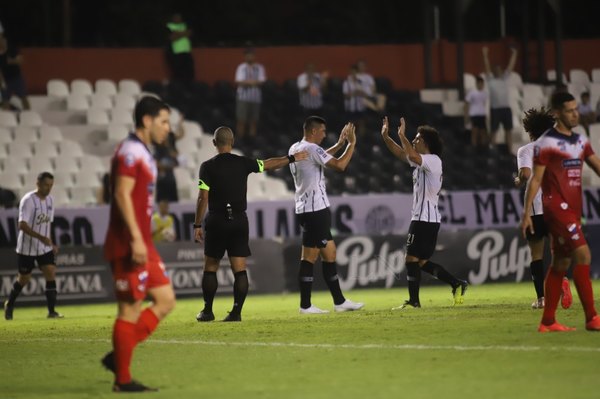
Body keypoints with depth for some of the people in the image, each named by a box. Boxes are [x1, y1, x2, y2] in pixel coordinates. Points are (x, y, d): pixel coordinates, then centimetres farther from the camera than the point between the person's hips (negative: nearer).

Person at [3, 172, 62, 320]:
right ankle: (9, 304, 31)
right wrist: (41, 237, -34)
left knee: (51, 273, -9)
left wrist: (51, 243, 12)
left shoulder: (50, 200, 6)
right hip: (27, 248, -5)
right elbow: (22, 225, -25)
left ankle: (52, 311, -8)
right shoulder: (28, 200, -17)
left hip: (44, 247, 6)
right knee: (24, 279, 6)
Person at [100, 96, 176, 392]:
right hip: (129, 245, -10)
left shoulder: (142, 154, 18)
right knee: (130, 309, -5)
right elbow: (122, 195, -20)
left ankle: (118, 356, 11)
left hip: (142, 245, 10)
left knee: (165, 300, 10)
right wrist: (136, 239, -24)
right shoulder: (130, 152, -13)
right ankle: (122, 379, 2)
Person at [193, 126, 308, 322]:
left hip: (216, 221, -2)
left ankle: (207, 311, 11)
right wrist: (292, 158, 32)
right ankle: (236, 311, -4)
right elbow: (269, 164, 17)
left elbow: (203, 198, -10)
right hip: (239, 221, 2)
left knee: (210, 267, 10)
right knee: (239, 269, 1)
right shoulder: (243, 163, 2)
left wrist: (197, 225, -4)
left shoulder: (208, 166, -6)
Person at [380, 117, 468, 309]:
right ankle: (457, 284, 11)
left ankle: (413, 301, -4)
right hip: (421, 217, 10)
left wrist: (402, 135, -22)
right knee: (422, 261, 11)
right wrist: (385, 136, 15)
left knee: (412, 259, -7)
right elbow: (401, 153, 24)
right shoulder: (422, 161, 17)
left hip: (426, 219, -10)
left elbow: (412, 156, -30)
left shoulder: (433, 160, -12)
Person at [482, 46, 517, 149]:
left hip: (506, 108, 4)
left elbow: (511, 66, 12)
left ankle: (509, 150, 9)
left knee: (508, 130, 5)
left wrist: (514, 54, 7)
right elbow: (487, 67, -1)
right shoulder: (490, 80, 5)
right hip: (495, 109, -4)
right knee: (493, 131, -1)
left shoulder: (505, 78, 15)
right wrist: (485, 54, -6)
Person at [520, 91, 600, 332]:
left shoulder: (581, 141, 14)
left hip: (573, 208, 8)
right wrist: (526, 213, -9)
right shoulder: (546, 143, -7)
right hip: (556, 206, -8)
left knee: (561, 263, 9)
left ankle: (548, 322, 14)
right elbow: (535, 180, -7)